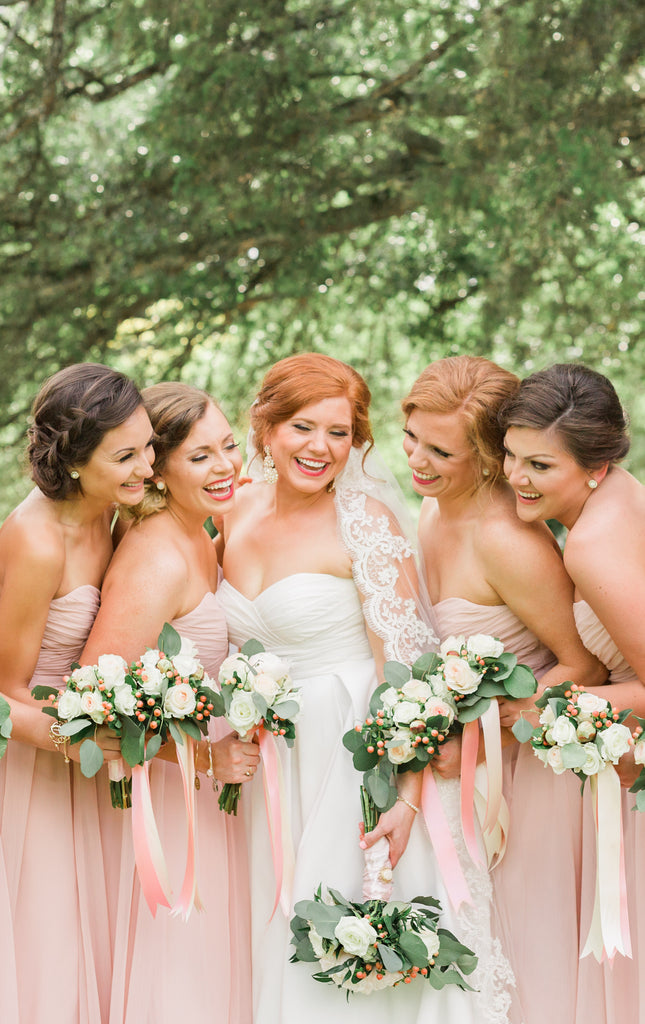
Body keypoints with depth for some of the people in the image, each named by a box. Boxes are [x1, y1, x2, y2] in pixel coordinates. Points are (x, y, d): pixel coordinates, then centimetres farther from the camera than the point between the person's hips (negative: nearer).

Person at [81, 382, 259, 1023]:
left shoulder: (198, 541, 4)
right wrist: (205, 757, -23)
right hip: (168, 796, -9)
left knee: (210, 964, 20)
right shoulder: (160, 561, -26)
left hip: (207, 794, 9)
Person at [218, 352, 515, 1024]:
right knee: (277, 954, 12)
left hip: (352, 763, -5)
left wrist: (404, 792, -25)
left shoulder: (365, 519, -11)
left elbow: (406, 665, -17)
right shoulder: (238, 514, 5)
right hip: (268, 765, 5)